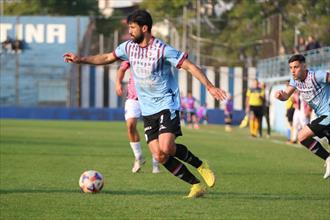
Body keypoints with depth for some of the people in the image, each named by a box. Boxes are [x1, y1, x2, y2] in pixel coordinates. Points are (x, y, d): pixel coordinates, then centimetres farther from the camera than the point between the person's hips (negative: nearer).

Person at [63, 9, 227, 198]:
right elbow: (107, 58, 20)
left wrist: (210, 86, -27)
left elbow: (190, 66, -17)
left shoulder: (162, 50, -16)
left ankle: (199, 164, 2)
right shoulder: (129, 47, 3)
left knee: (166, 148, -25)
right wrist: (81, 59, 15)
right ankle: (197, 186, 4)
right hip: (148, 110, 6)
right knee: (160, 157, -6)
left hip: (167, 105, -6)